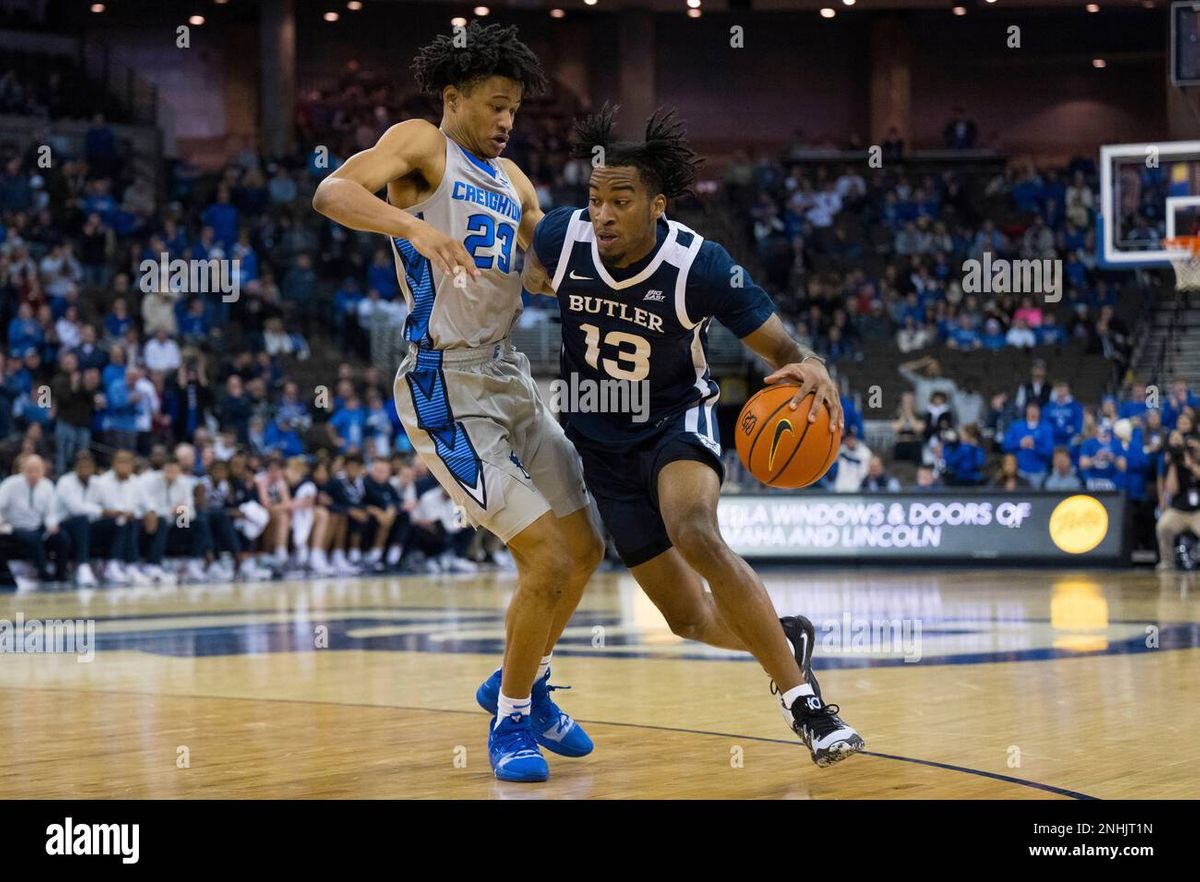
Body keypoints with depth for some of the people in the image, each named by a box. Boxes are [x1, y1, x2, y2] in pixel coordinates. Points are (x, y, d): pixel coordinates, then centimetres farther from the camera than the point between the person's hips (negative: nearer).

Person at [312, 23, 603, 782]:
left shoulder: (512, 181, 18)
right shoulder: (421, 145, -4)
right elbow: (333, 192, -22)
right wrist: (415, 228, -39)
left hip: (510, 378, 9)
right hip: (448, 387, -9)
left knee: (586, 548, 13)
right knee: (548, 557, -14)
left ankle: (524, 683, 35)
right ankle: (511, 720, 4)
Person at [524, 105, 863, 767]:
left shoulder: (700, 266, -25)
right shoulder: (563, 236, -16)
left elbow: (783, 351, -22)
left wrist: (813, 371, -41)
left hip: (678, 420, -3)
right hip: (603, 440, 4)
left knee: (694, 533, -37)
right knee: (688, 618, 3)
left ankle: (798, 693, -26)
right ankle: (785, 640, 37)